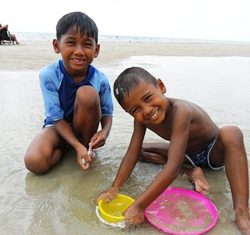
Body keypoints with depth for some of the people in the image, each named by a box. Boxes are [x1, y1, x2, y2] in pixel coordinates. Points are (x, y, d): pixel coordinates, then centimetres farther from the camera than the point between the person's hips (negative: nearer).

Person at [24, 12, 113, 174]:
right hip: (58, 126, -1)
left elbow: (107, 114, -9)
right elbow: (57, 118, -19)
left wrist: (105, 131, -32)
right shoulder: (48, 75, -23)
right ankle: (64, 148, 4)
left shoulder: (100, 79, -20)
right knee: (34, 162, -30)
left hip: (85, 127, 1)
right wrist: (77, 147, -31)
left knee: (87, 93, -31)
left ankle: (88, 145, -9)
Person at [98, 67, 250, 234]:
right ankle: (192, 172, -8)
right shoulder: (141, 117, -19)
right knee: (141, 150, -3)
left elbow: (173, 168, -44)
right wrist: (115, 188, -24)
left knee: (231, 133, -38)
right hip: (187, 154, 6)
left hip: (214, 152, -5)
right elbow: (132, 153, -15)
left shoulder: (180, 111, -40)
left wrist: (138, 206, -44)